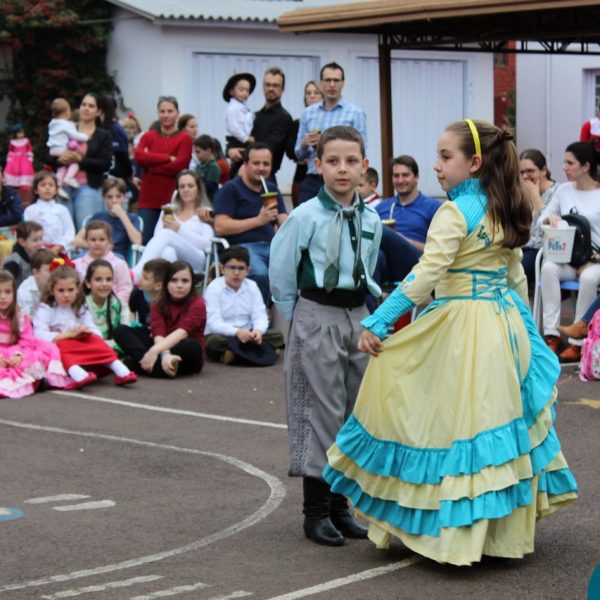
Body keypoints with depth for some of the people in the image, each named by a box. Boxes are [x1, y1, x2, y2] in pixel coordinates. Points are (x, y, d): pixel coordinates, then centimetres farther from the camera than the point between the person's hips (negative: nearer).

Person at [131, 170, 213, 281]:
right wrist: (165, 227, -9)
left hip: (195, 261, -2)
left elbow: (206, 243, 0)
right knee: (168, 252, -38)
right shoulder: (169, 211, 28)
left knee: (166, 234, -32)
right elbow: (157, 236, 15)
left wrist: (180, 229, -10)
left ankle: (137, 273, -54)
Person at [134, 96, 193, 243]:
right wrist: (168, 158, -10)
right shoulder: (148, 136, 14)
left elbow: (179, 165, -10)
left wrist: (151, 162, -5)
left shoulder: (184, 138, 2)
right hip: (148, 199, 3)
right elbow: (139, 156, -5)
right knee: (144, 240, -2)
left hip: (172, 199, -3)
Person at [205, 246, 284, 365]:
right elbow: (214, 323, -20)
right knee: (214, 341, -37)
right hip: (223, 335, -5)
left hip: (246, 335, 5)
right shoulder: (214, 288, -10)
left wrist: (258, 330, -29)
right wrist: (236, 332, -36)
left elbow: (260, 316, -4)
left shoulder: (252, 287, 4)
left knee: (277, 335, -16)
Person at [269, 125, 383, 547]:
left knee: (356, 412, 10)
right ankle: (316, 512, 6)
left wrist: (360, 303, 12)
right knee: (322, 412, -3)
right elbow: (281, 275, -4)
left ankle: (340, 506, 21)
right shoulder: (305, 217, -11)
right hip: (317, 318, -5)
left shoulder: (371, 220, 4)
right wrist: (302, 319, 2)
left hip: (358, 317, 5)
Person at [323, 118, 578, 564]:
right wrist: (525, 331, 26)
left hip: (457, 327, -8)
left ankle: (456, 534, 1)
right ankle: (503, 528, 20)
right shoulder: (505, 212, 10)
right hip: (503, 326, 8)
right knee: (499, 421, 13)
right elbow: (516, 279, 17)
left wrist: (378, 323, -19)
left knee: (454, 424, -2)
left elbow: (426, 275, -20)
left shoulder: (455, 212, -14)